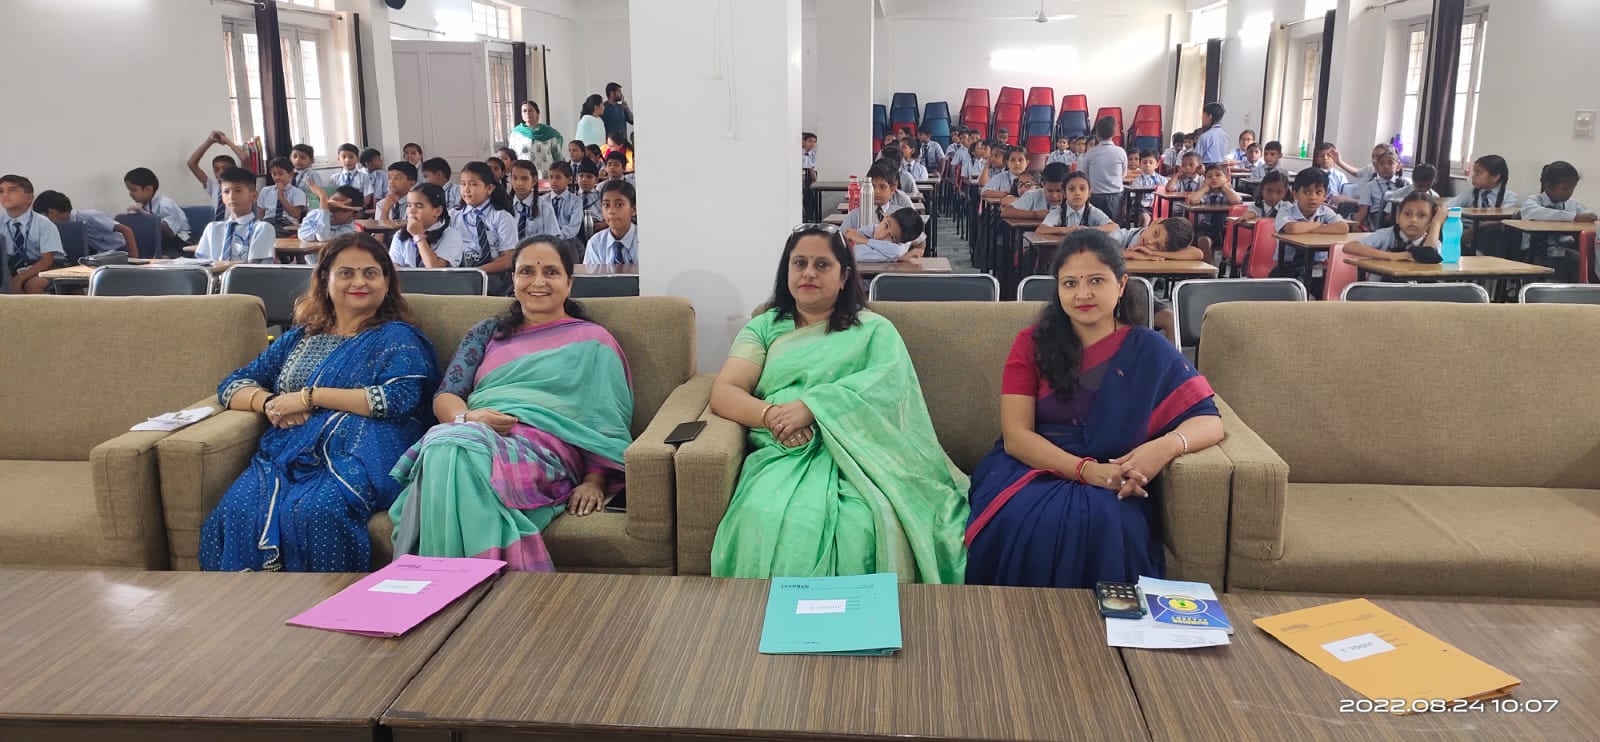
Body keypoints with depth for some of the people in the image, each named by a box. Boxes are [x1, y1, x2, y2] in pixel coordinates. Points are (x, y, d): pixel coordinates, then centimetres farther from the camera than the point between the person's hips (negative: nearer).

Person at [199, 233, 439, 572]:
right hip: (290, 451, 5)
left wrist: (310, 396, -6)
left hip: (356, 454, -4)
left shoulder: (397, 337, 11)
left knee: (314, 512, -37)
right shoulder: (299, 338, 27)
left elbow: (400, 399, -7)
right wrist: (269, 403, 2)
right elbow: (232, 385, 26)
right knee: (237, 511, -28)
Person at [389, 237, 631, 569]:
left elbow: (608, 425, 8)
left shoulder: (592, 341, 18)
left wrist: (594, 482, -9)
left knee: (453, 449, -37)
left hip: (546, 448, -3)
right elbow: (445, 397, 17)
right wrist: (467, 416, -8)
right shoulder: (487, 332, 28)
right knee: (444, 447, -37)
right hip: (475, 434, 3)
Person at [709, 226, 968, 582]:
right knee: (767, 520, -34)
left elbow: (886, 383, -4)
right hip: (784, 453, 1)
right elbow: (723, 393, 9)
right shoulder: (765, 327, 23)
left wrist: (810, 406, -18)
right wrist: (771, 415, -13)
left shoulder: (875, 330, 18)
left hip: (856, 453, -1)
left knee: (858, 526, -35)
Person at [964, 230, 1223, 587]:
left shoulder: (1149, 351, 6)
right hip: (1031, 469, 0)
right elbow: (1015, 435, -4)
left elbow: (1209, 420, 2)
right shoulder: (1032, 343, 6)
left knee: (1101, 522, -35)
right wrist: (1087, 469, -21)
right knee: (1019, 521, -34)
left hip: (1111, 487, 0)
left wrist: (1167, 445, -22)